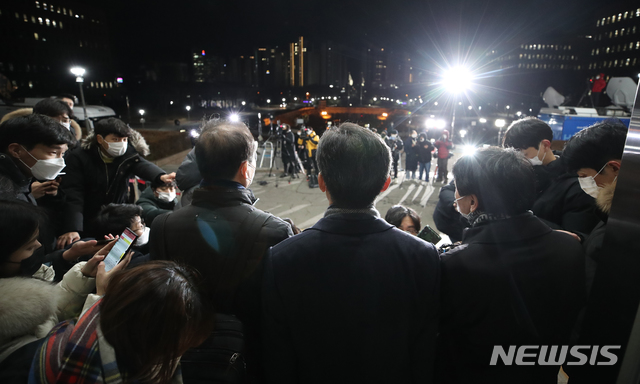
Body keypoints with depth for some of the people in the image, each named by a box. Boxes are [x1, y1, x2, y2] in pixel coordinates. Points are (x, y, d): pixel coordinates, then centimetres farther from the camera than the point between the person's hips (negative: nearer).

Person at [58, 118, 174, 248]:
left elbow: (144, 166, -25)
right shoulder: (78, 158, -12)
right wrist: (71, 229, -35)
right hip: (86, 225, -2)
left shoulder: (128, 154, -4)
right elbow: (73, 196, -20)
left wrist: (161, 176, -51)